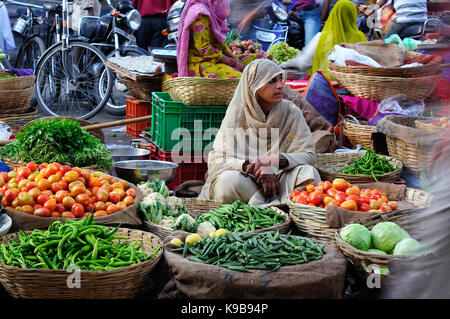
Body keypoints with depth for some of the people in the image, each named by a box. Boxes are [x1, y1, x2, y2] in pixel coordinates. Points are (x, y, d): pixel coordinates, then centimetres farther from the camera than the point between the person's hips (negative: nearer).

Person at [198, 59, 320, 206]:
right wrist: (252, 166, -25)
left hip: (280, 180, 1)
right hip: (246, 180, -1)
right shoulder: (237, 112, -4)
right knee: (229, 180, -32)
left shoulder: (291, 112, -1)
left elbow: (308, 154, -6)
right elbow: (217, 158, -9)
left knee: (310, 174, -25)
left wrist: (278, 160, -25)